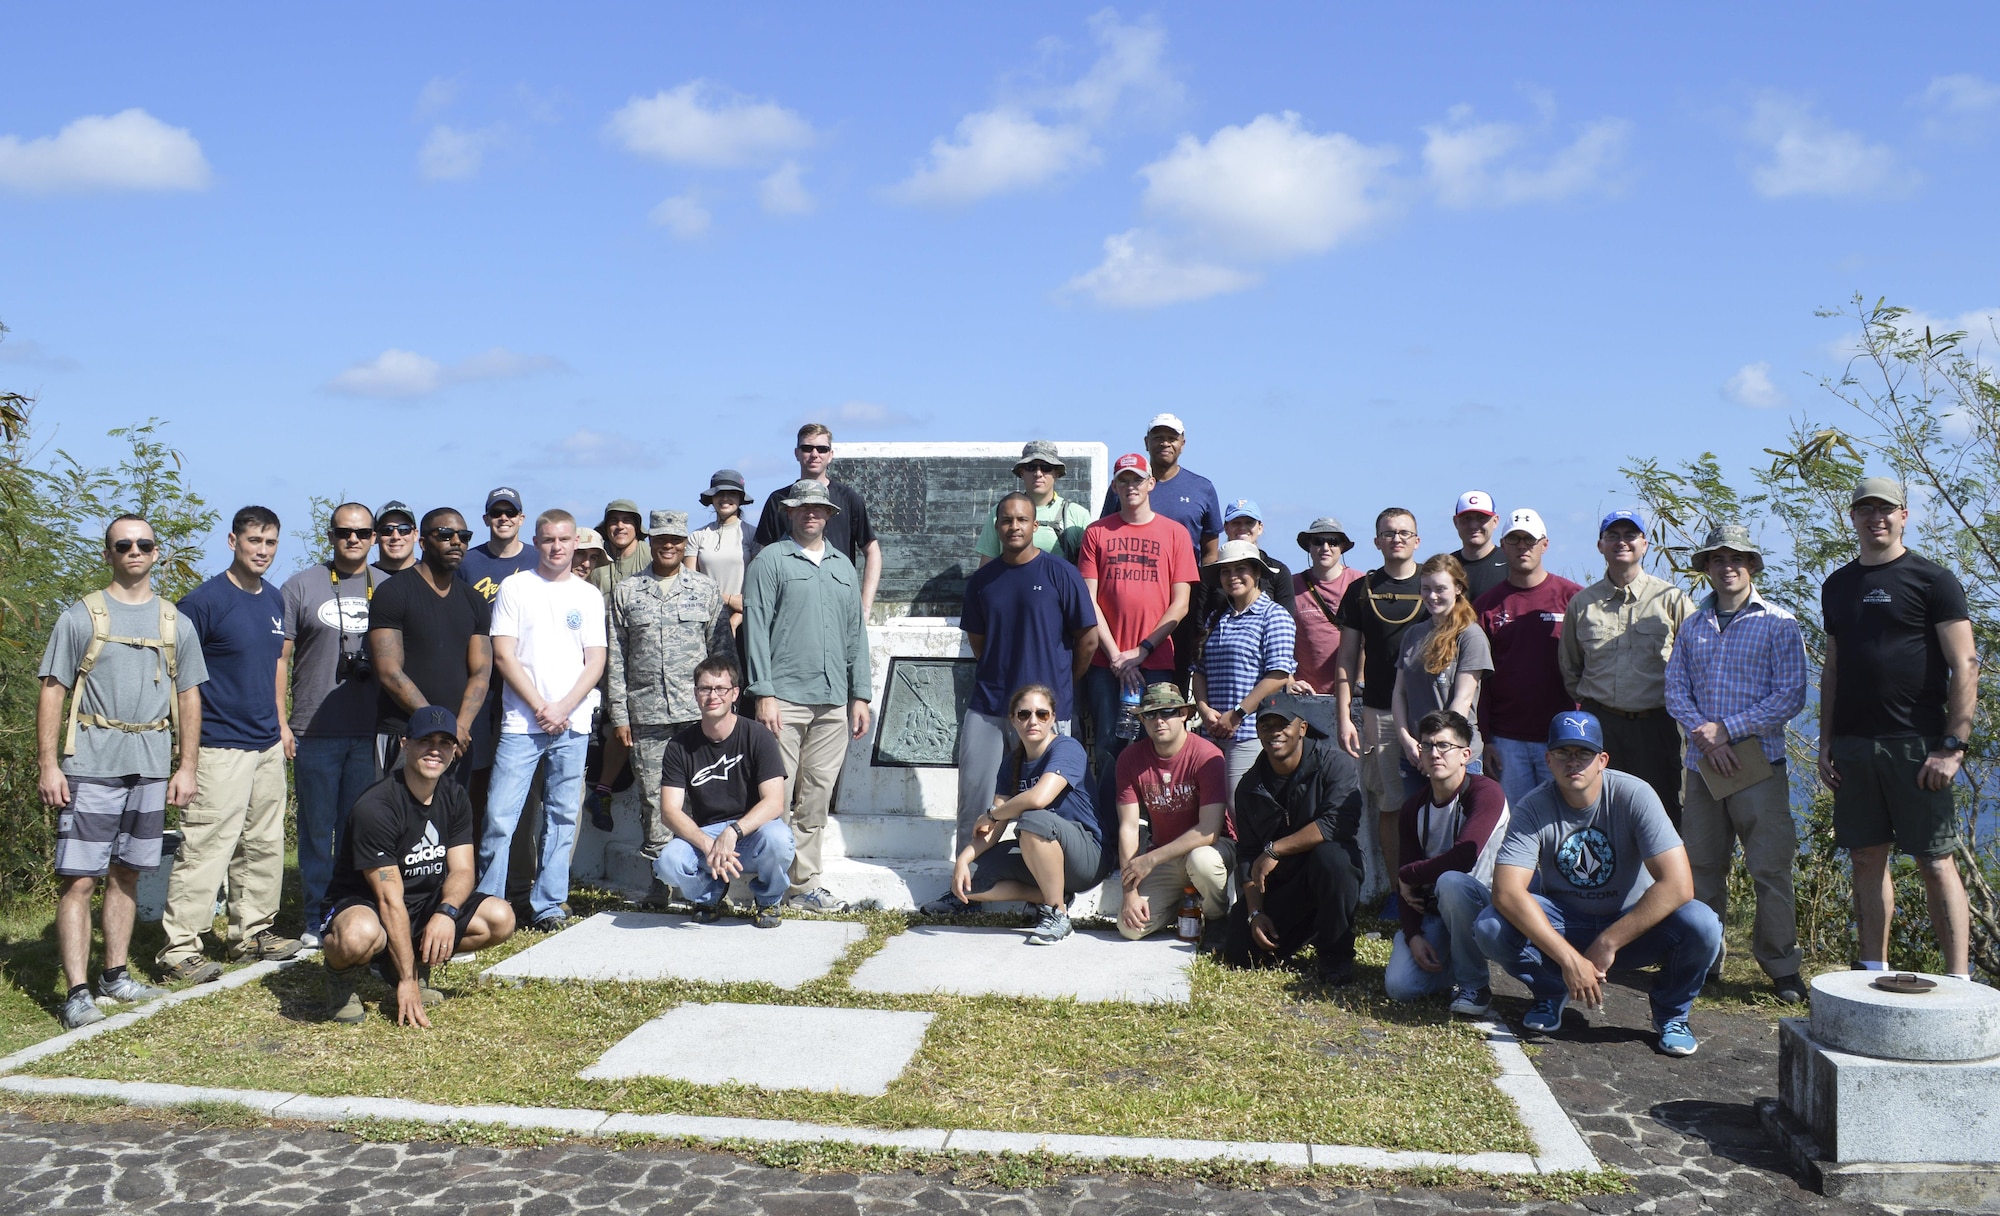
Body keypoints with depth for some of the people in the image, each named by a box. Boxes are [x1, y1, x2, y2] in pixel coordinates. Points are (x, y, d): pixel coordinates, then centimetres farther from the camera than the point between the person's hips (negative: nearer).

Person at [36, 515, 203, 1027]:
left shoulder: (175, 624, 11)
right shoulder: (80, 617, 0)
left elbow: (189, 697, 13)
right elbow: (51, 693, -1)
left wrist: (186, 767, 7)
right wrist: (48, 765, -8)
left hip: (151, 769, 4)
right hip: (90, 768, -4)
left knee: (126, 875, 12)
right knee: (79, 880, -5)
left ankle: (116, 975, 22)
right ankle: (77, 993, -3)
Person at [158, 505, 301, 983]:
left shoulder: (274, 600, 11)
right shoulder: (204, 601, -11)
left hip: (268, 746, 8)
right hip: (221, 747, -8)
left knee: (264, 846, 14)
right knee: (206, 848, -8)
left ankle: (253, 933, 25)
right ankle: (179, 947, -1)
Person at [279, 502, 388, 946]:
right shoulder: (301, 586, 5)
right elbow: (279, 658, 3)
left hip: (372, 731, 1)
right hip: (315, 732, -1)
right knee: (317, 830, 5)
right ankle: (317, 920, 14)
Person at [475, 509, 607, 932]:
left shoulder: (589, 595, 11)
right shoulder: (515, 587, 5)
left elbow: (595, 662, 6)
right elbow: (502, 656, -1)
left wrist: (563, 708, -7)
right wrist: (540, 707, -8)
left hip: (573, 724, 2)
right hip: (521, 722, -2)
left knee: (562, 817, 5)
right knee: (499, 817, -7)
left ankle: (548, 906, 13)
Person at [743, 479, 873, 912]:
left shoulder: (843, 566, 18)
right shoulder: (770, 561, 2)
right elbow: (756, 629, -3)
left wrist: (860, 695, 13)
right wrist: (764, 694, -11)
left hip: (833, 701, 5)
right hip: (785, 698, -5)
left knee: (817, 799, 6)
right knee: (776, 796, -5)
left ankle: (804, 884, 14)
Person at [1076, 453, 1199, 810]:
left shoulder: (1175, 533, 7)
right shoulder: (1097, 532, 8)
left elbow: (1180, 604, 2)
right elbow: (1089, 600, 3)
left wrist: (1141, 652, -6)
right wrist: (1115, 656, -5)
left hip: (1156, 663, 0)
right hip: (1105, 662, 1)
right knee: (1108, 749, 2)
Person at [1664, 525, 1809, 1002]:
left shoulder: (1779, 623, 0)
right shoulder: (1692, 626, 12)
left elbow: (1790, 696, -6)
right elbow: (1675, 690, 8)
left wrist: (1727, 729, -11)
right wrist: (1704, 735, -9)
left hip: (1759, 764, -4)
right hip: (1703, 765, 4)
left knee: (1771, 868, -3)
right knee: (1701, 867, 8)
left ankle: (1781, 966, 8)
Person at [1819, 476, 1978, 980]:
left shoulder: (1933, 580, -2)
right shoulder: (1838, 585, 15)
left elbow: (1965, 666, -6)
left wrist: (1953, 746, -13)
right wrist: (1826, 741, 12)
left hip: (1916, 744, -5)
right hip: (1852, 745, 5)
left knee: (1935, 861, -4)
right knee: (1868, 858, 8)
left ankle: (1958, 981, 1)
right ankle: (1874, 972, 15)